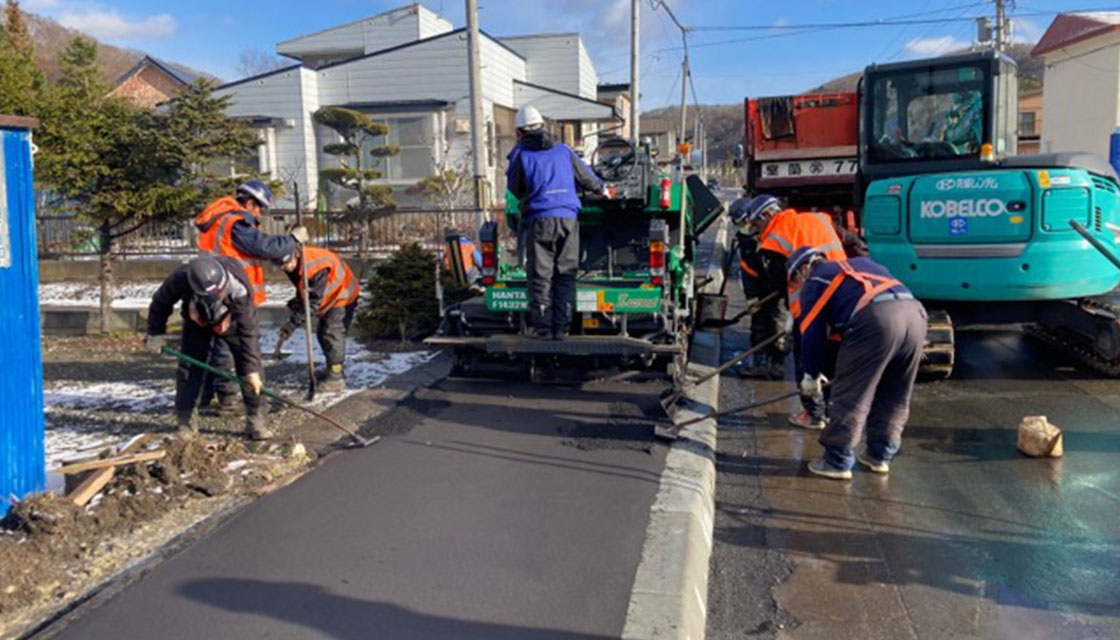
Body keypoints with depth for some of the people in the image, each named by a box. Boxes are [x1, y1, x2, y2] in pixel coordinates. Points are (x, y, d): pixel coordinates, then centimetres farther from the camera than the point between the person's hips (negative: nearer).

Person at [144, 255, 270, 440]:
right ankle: (185, 421, 8)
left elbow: (248, 330, -34)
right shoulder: (180, 280, -38)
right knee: (189, 367, -6)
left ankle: (255, 419, -4)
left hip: (233, 320, -2)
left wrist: (251, 369, -33)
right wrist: (155, 333, -9)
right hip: (197, 322, 2)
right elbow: (160, 302, -14)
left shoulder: (240, 289, -42)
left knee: (252, 371, -13)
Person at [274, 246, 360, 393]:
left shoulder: (315, 267, -36)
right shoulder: (296, 265, -8)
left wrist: (293, 323, -31)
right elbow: (303, 291, 10)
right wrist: (297, 303, -5)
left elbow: (313, 302, -33)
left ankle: (335, 379, -9)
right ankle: (331, 370, 30)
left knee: (332, 334, -14)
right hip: (329, 297, 9)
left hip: (342, 296, -9)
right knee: (322, 334, 15)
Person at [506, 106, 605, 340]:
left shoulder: (520, 154, 5)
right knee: (565, 274, 7)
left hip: (539, 219, -3)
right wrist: (601, 189, 44)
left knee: (540, 275, 2)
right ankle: (561, 327, 5)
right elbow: (585, 176, 24)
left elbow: (515, 189, 14)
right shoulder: (563, 150, 14)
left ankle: (542, 327, 1)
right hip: (568, 217, 3)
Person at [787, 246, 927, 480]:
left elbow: (812, 332, 13)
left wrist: (810, 374, 23)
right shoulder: (863, 263, 37)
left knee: (851, 395, 3)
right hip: (915, 312, 7)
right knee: (895, 397, 19)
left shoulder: (814, 281, 18)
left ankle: (838, 462, 8)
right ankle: (880, 456, 29)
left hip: (875, 320, -7)